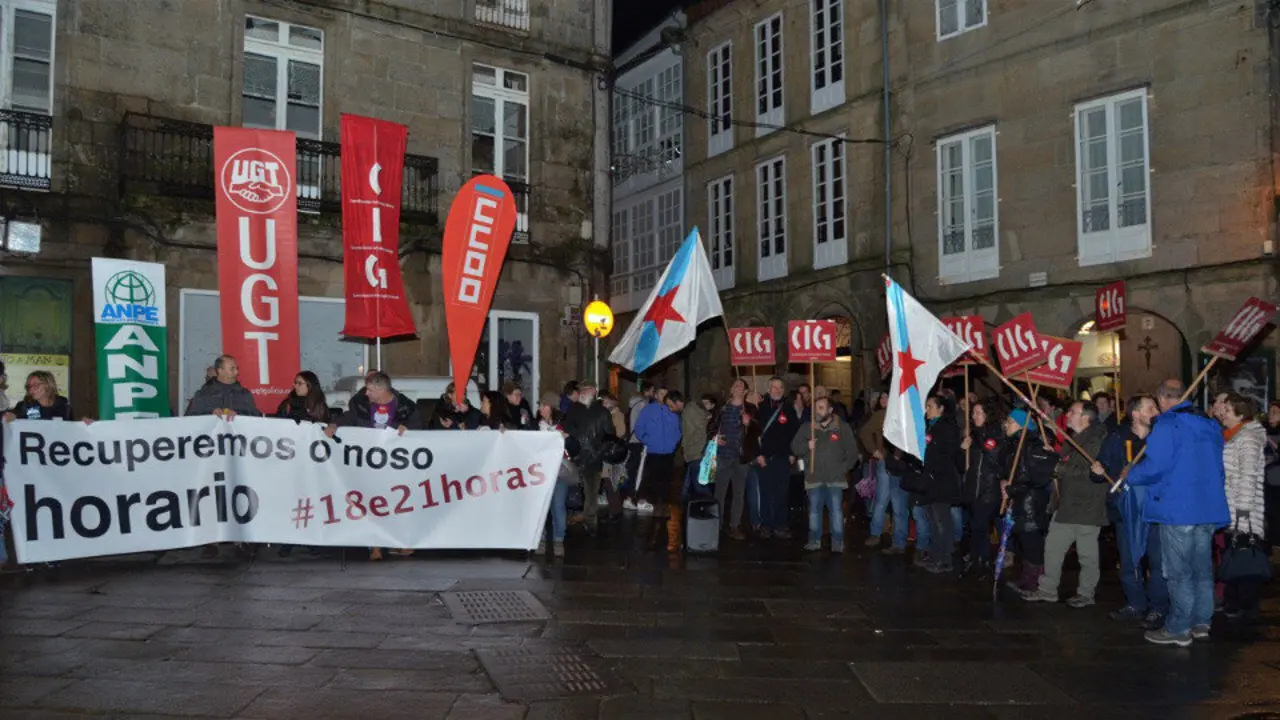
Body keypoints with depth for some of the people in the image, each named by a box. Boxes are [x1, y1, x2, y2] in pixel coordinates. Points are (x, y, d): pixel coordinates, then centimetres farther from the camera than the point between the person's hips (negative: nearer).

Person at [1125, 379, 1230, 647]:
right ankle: (1201, 622, 24)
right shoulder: (1210, 426, 12)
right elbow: (1219, 468, 19)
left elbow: (1155, 466, -19)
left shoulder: (1167, 425, -12)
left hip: (1178, 510, -7)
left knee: (1179, 572, -2)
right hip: (1210, 509, 8)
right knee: (1203, 568, 15)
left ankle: (1178, 629, 4)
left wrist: (1130, 476, -2)